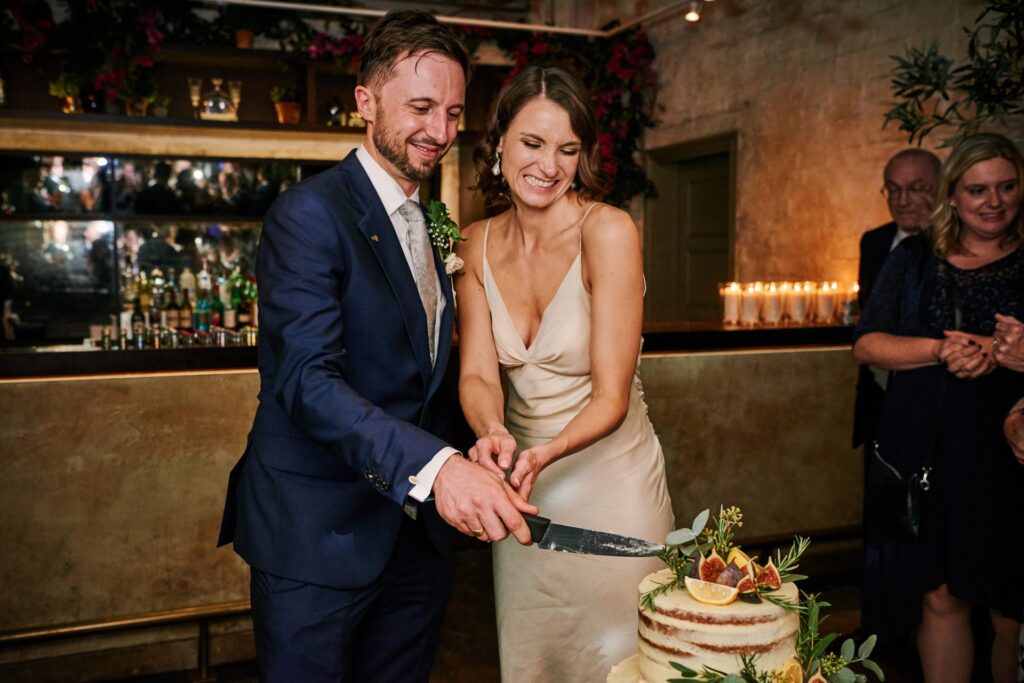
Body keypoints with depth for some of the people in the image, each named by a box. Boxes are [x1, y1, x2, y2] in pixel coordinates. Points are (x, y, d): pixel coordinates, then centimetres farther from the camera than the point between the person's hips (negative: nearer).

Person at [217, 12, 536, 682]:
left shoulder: (432, 226, 13)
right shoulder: (310, 214, -14)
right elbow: (307, 379, -26)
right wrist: (434, 465, -38)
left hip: (416, 528, 7)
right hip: (317, 536, -7)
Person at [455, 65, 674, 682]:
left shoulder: (608, 231, -18)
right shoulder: (478, 245, -2)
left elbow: (611, 397, -19)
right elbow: (477, 373, -9)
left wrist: (544, 454, -36)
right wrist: (494, 436, -31)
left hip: (608, 477, -4)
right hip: (525, 489, 4)